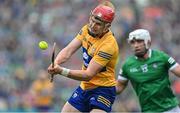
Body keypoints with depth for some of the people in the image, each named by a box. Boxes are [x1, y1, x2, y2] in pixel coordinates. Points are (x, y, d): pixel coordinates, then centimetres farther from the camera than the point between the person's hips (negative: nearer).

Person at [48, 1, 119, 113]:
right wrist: (56, 63, -28)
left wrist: (62, 71, -37)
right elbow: (68, 50, -8)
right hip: (84, 87, 8)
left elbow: (88, 75, -28)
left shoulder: (108, 45, -26)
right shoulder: (87, 29, -3)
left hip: (103, 90, -8)